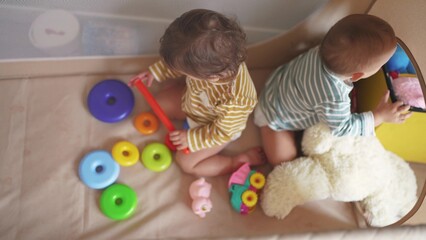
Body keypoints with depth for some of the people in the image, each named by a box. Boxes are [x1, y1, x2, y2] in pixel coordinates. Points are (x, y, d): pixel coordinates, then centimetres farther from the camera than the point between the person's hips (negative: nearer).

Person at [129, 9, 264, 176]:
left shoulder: (235, 102, -49)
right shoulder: (209, 57, -34)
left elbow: (220, 132, -28)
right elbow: (180, 63, -9)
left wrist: (191, 139, -21)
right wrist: (155, 72, -8)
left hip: (217, 129, -6)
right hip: (192, 100, 6)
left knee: (186, 162, 0)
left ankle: (242, 161, 7)